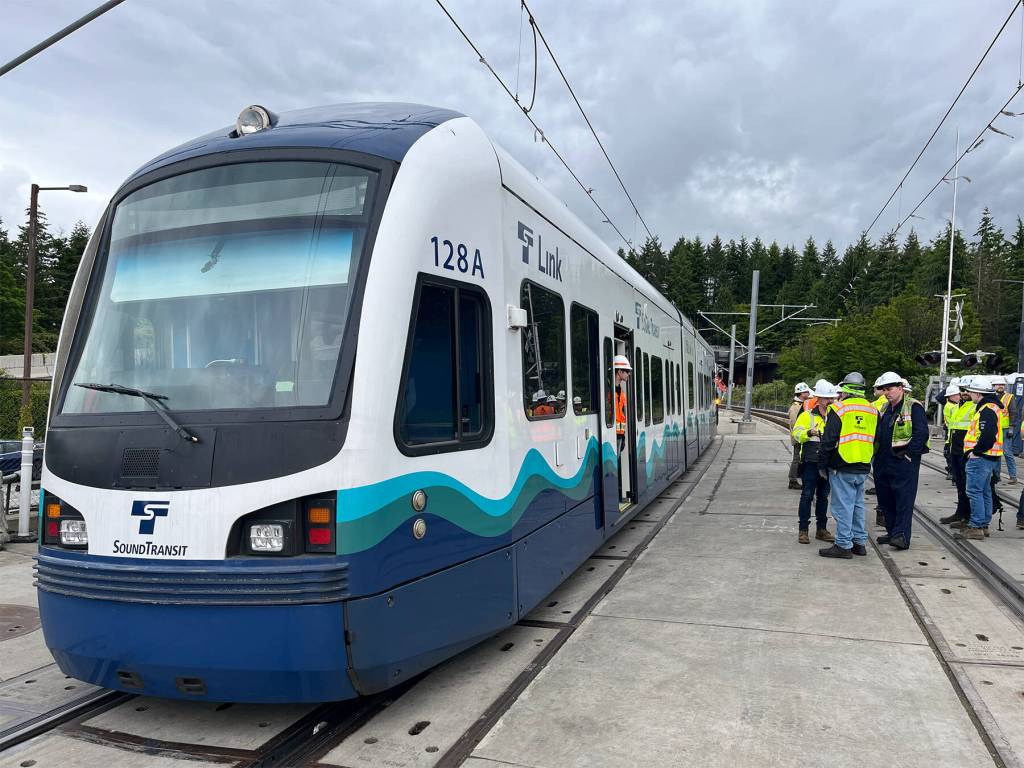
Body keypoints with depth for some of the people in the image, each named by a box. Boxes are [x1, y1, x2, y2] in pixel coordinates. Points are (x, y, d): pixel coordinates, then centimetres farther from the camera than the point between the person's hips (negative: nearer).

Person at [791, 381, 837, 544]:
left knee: (823, 496, 13)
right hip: (811, 463, -5)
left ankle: (821, 529, 22)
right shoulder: (807, 415, -3)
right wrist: (809, 432, -32)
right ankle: (803, 530, 3)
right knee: (807, 495, -2)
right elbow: (796, 433, -13)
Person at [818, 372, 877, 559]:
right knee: (857, 505, 16)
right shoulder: (873, 411, 10)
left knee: (843, 506, -2)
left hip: (842, 468, -7)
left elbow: (828, 440, -12)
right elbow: (875, 440, 18)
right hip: (863, 468, 7)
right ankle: (859, 542, 22)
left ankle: (844, 545, 1)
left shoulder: (839, 409, -11)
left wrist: (822, 465, -4)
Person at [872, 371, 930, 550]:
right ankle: (892, 532, 23)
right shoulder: (884, 409, 16)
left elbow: (922, 434, -16)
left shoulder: (914, 407, -9)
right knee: (886, 500, 13)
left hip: (904, 462, -8)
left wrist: (908, 453, -18)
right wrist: (877, 453, 12)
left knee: (904, 500, -7)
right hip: (883, 462, 8)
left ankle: (902, 535, -8)